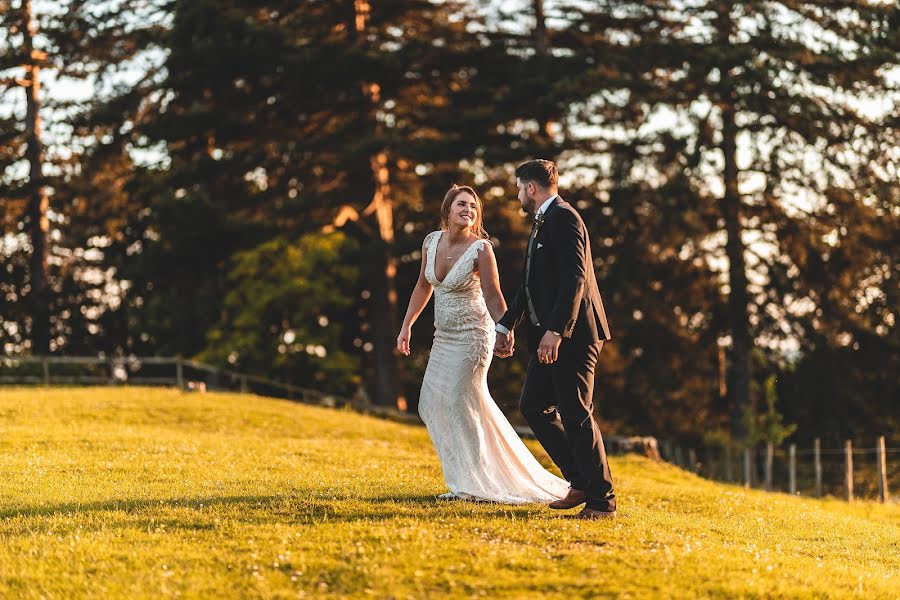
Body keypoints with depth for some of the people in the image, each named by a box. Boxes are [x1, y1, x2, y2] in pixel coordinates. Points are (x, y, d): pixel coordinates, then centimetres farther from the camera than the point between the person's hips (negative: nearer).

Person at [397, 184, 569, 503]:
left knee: (459, 403, -7)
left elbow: (493, 297, -20)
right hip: (444, 336, 7)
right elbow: (424, 286, 14)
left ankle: (472, 484, 4)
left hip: (472, 334, -7)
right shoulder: (432, 241, 1)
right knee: (432, 403, 8)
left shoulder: (481, 249, -17)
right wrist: (406, 326, 14)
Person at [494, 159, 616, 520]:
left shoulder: (563, 218, -13)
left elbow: (575, 278, -22)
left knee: (576, 415, -7)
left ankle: (602, 501, 0)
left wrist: (555, 331, -27)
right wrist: (507, 325, 24)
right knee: (533, 406, 11)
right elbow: (531, 283, 25)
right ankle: (581, 483, 16)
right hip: (550, 336, 10)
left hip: (572, 335, -10)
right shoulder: (542, 222, 19)